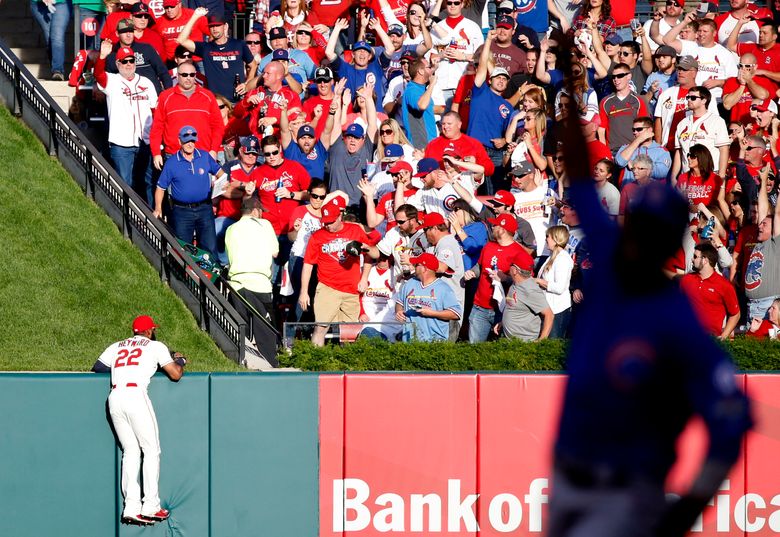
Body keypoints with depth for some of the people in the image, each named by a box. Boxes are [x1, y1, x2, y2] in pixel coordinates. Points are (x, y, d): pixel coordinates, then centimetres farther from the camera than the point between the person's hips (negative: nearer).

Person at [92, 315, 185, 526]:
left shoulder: (116, 347, 25)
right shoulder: (156, 346, 12)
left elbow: (97, 368, 27)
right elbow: (175, 374, 6)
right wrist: (180, 360, 29)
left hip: (114, 396, 5)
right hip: (136, 395, -5)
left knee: (130, 451, 9)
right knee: (151, 451, 4)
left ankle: (131, 508, -1)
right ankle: (150, 507, -1)